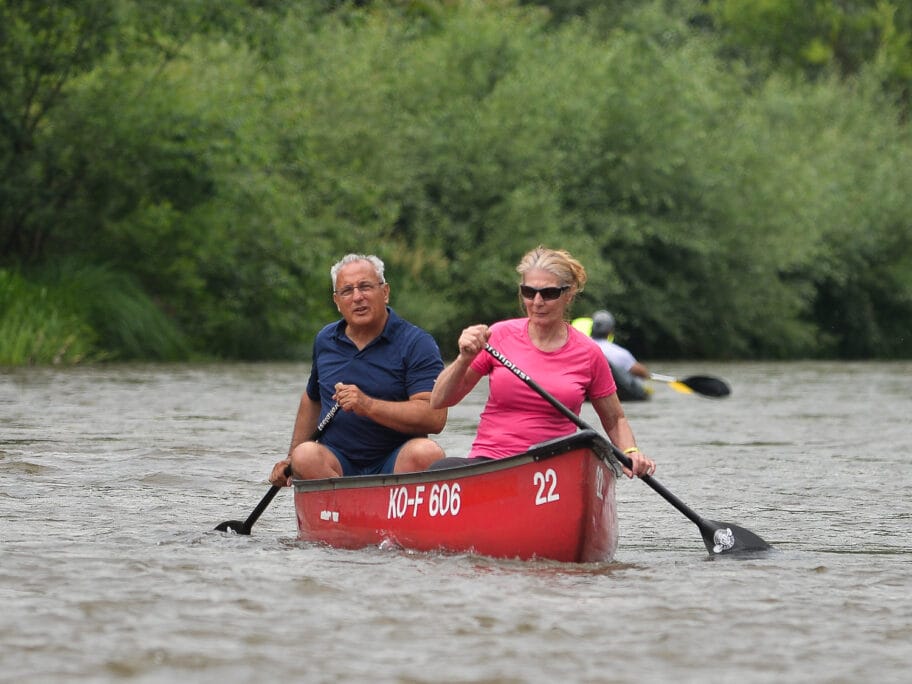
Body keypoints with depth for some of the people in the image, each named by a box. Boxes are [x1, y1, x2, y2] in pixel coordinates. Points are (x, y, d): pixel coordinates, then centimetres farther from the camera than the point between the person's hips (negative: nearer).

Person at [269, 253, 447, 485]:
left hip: (394, 465, -3)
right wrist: (292, 458, 29)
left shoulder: (416, 343, -3)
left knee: (427, 453, -35)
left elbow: (435, 417, -15)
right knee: (306, 455, -30)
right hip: (335, 463, 3)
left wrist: (368, 405, -23)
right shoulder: (325, 341, 14)